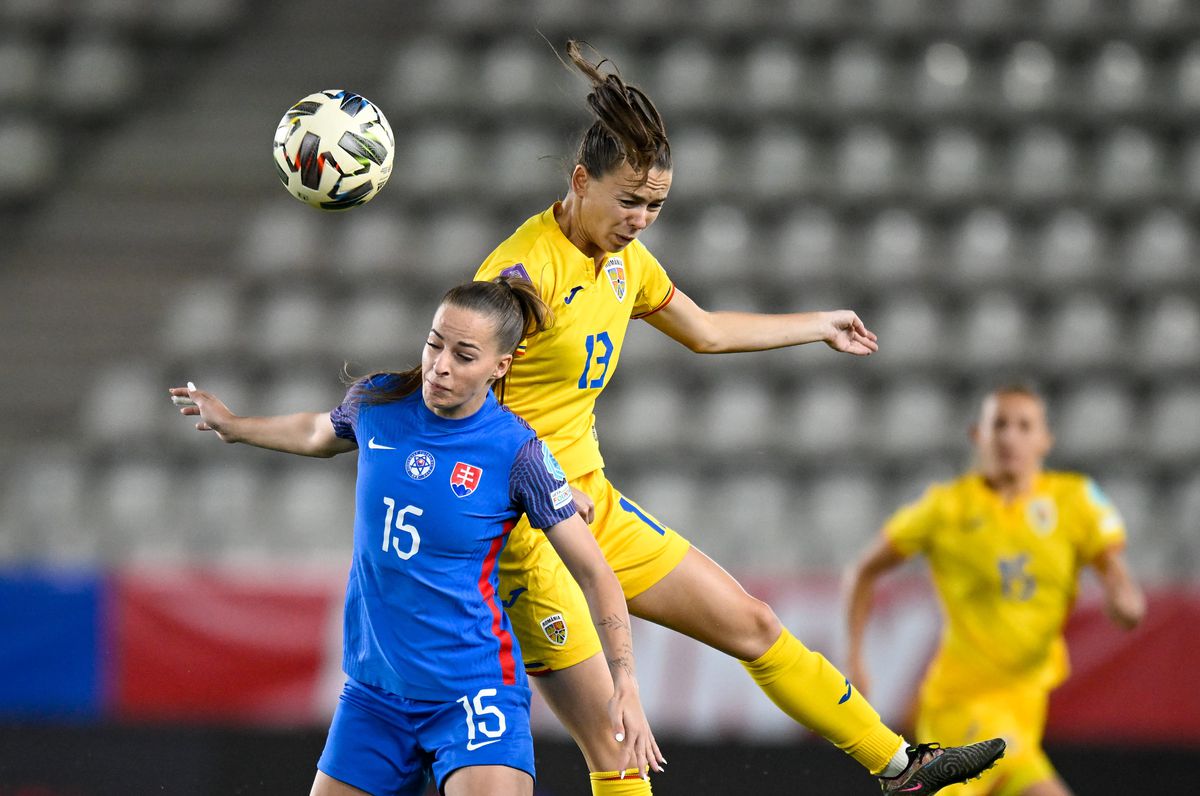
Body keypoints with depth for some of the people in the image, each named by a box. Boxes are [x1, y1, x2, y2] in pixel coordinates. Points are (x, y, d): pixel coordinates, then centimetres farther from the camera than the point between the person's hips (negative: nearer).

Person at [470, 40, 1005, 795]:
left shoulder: (626, 261, 9)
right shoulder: (528, 266, -19)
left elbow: (706, 331, 28)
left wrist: (820, 326, 39)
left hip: (593, 505, 9)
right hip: (522, 527, -9)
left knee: (754, 626, 15)